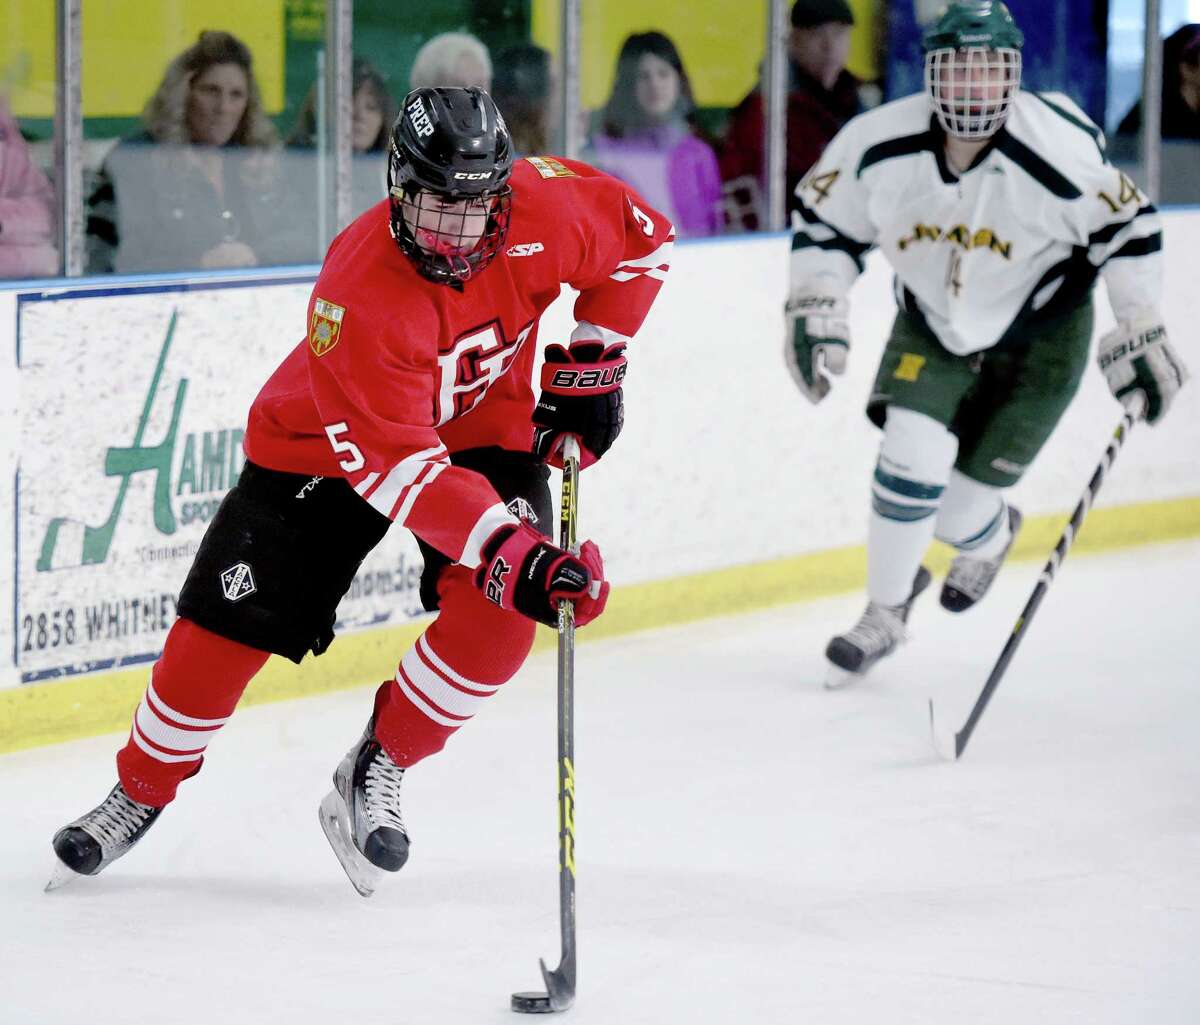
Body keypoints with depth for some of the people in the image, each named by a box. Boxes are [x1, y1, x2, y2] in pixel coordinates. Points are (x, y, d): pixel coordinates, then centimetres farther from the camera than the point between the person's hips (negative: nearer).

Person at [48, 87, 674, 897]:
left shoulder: (544, 206, -25)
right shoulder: (358, 294, -37)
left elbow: (642, 239, -2)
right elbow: (400, 467, -39)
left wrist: (591, 364, -5)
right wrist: (512, 555, -48)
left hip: (485, 427, 3)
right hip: (328, 443, -3)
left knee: (501, 611, -22)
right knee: (227, 625, -4)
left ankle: (377, 773, -2)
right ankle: (143, 790, 22)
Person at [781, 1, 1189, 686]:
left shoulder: (1059, 150, -29)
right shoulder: (879, 145, -21)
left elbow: (1128, 227, -14)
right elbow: (827, 222, -3)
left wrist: (1139, 337, -13)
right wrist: (815, 312, -10)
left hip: (1038, 337, -2)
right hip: (932, 324, 2)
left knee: (958, 510, -3)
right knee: (911, 457, -17)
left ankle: (992, 536, 38)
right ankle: (885, 614, 8)